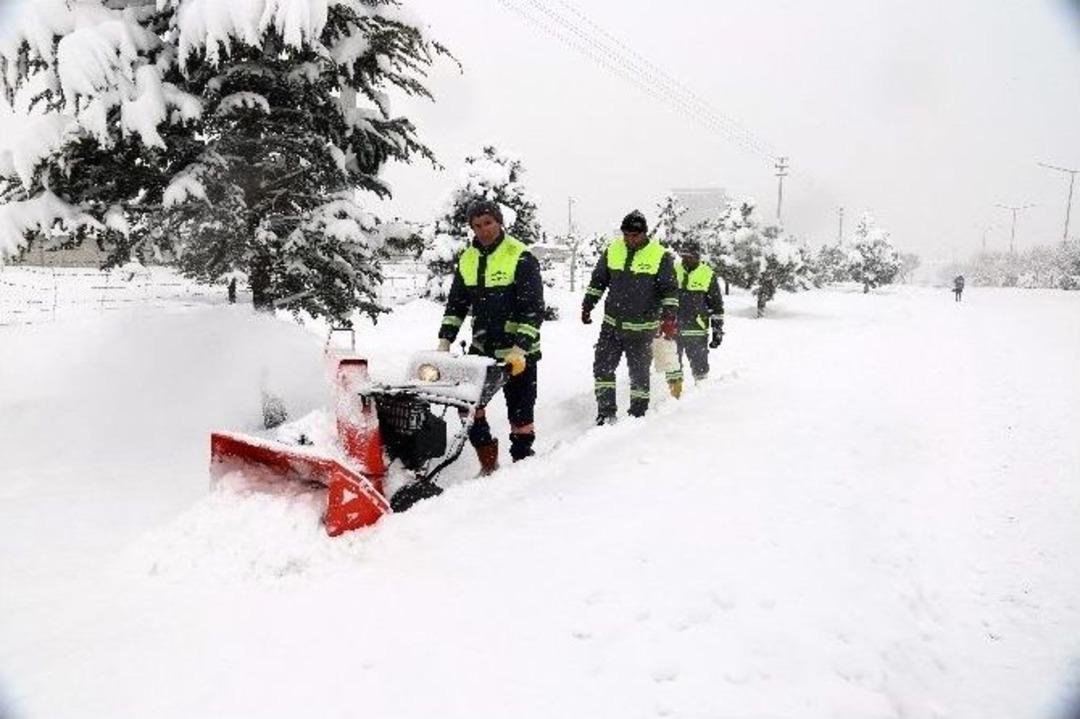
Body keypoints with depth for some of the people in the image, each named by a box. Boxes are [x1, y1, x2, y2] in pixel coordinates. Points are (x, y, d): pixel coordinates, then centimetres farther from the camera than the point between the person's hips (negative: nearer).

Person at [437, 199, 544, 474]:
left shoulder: (521, 257, -13)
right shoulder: (467, 259, 6)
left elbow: (533, 308, -16)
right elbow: (456, 304, 12)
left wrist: (520, 348, -25)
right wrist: (445, 340, 1)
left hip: (518, 352, -6)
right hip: (481, 348, 6)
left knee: (520, 412, 1)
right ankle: (487, 460, 20)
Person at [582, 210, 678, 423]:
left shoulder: (661, 256, -7)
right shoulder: (612, 250, 3)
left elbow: (670, 290, -5)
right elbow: (598, 281, 14)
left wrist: (669, 317, -15)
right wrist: (587, 306, 12)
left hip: (642, 328, -3)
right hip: (611, 325, 4)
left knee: (639, 373, 4)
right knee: (602, 366, -1)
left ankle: (638, 415, 18)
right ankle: (606, 412, 8)